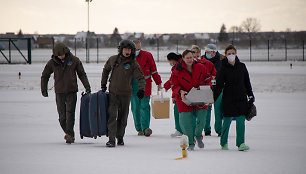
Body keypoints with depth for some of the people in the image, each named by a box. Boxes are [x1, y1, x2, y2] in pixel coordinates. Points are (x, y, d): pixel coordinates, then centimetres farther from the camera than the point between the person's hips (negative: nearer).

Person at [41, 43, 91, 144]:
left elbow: (82, 74, 9)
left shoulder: (74, 60, -1)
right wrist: (44, 89, 8)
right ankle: (69, 134, 16)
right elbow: (44, 76, 13)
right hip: (59, 93, 2)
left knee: (70, 113, -13)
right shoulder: (52, 63, 1)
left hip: (71, 92, -2)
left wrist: (87, 86, 2)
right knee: (62, 116, 1)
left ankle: (69, 135, -15)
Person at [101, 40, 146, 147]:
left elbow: (140, 78, -9)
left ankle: (120, 137, 25)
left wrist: (141, 89, -26)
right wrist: (103, 83, 15)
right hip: (113, 93, 0)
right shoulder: (113, 59, 1)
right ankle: (111, 139, -13)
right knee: (112, 115, -10)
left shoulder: (133, 64, -6)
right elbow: (106, 70, 19)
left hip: (126, 94, 0)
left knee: (123, 117, 10)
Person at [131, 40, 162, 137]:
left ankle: (145, 128, -15)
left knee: (144, 106, -9)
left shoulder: (147, 56, 3)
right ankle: (139, 129, 10)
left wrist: (158, 83, 7)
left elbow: (153, 70, 7)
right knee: (135, 107, 2)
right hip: (132, 86, 2)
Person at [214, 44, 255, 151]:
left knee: (241, 121, -5)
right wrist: (213, 98, -14)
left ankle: (240, 143, -4)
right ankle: (224, 143, 21)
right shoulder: (224, 68, -3)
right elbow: (219, 85, -5)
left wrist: (251, 95, 14)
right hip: (228, 99, -2)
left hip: (241, 98, 2)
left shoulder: (242, 66, 6)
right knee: (227, 121, 4)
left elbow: (247, 82, 14)